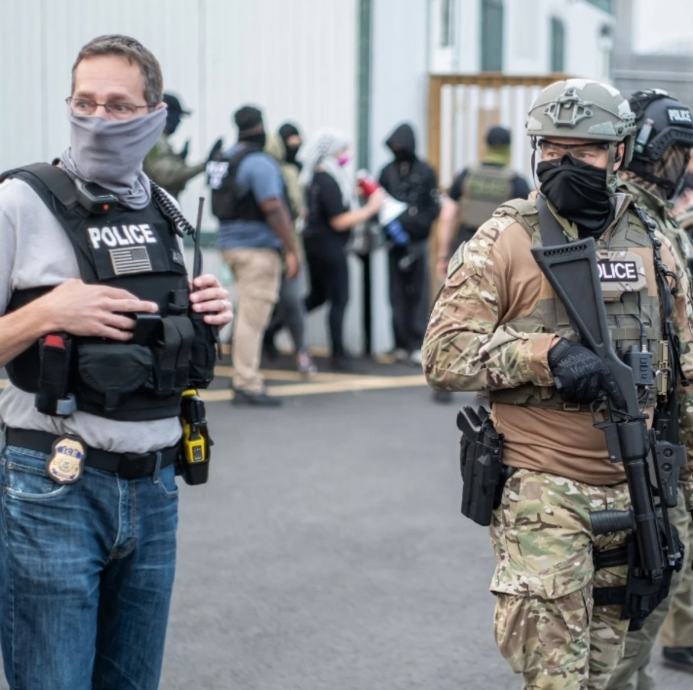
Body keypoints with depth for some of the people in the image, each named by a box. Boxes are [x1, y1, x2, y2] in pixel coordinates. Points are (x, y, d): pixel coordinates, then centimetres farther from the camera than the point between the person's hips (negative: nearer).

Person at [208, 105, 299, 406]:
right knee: (252, 316, -6)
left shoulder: (223, 160, 10)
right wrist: (291, 250, -18)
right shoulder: (260, 163, -15)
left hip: (230, 243, 9)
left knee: (247, 313, 18)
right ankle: (247, 385, -4)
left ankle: (242, 379, 24)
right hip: (258, 247, -9)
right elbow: (273, 209, -20)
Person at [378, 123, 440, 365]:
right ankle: (402, 344, 7)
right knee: (398, 294, 3)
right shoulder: (388, 171, 8)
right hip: (395, 241, 2)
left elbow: (434, 207, -1)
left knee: (418, 293, -4)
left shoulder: (425, 172, 2)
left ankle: (418, 345, -4)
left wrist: (416, 225, -15)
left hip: (417, 241, -2)